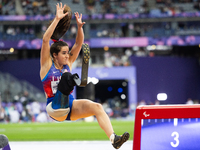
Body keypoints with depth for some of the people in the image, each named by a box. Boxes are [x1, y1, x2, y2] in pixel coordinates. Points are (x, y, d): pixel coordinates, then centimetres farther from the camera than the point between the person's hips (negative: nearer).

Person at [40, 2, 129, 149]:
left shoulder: (68, 63, 16)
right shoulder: (47, 64, 2)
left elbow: (79, 43, 10)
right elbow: (45, 40, -10)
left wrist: (79, 26, -7)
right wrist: (57, 19, -14)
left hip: (71, 106, 5)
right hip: (54, 109, -5)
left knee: (97, 107, -21)